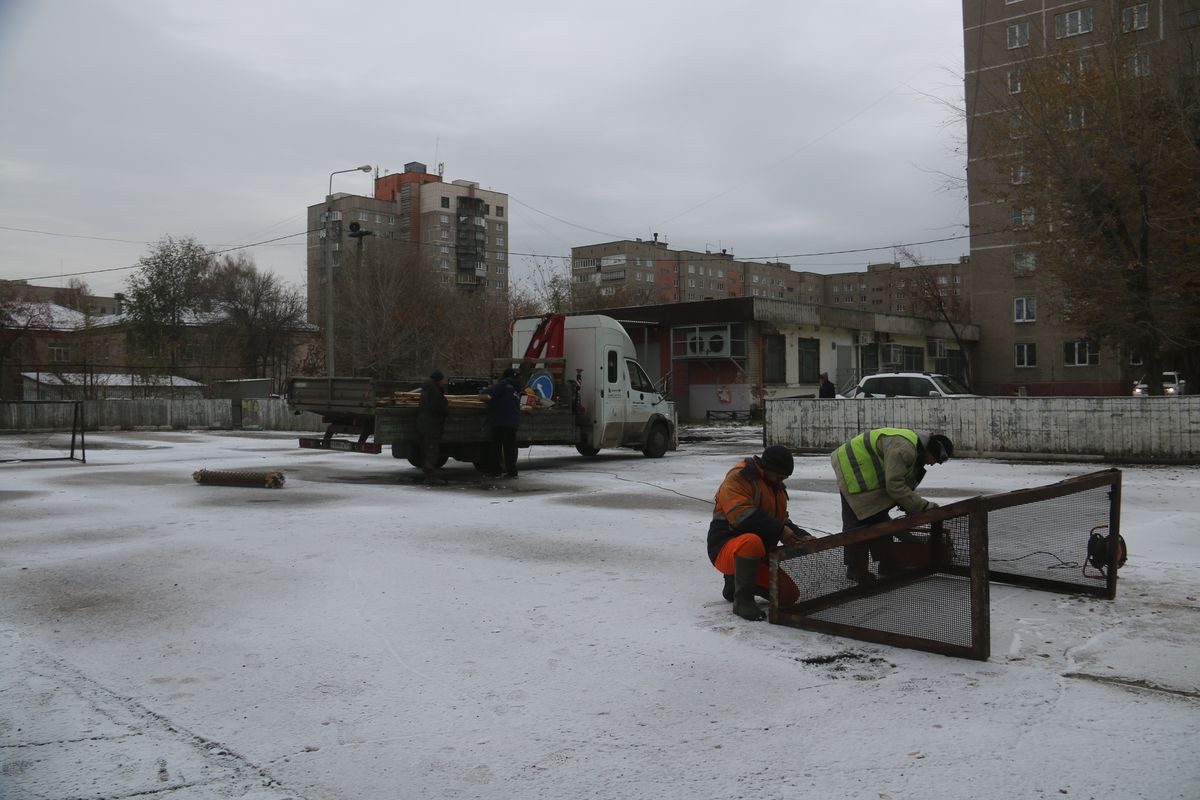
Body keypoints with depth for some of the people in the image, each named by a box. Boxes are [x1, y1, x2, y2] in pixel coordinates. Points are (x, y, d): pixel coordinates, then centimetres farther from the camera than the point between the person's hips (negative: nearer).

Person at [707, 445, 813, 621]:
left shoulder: (777, 488, 14)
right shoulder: (738, 478, -16)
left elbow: (782, 521, 16)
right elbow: (742, 515, -29)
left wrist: (802, 536, -3)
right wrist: (779, 530, -27)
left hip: (758, 557, 9)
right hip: (726, 549, -9)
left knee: (790, 596, 2)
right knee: (752, 542, -41)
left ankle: (736, 581, 19)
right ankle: (742, 600, -21)